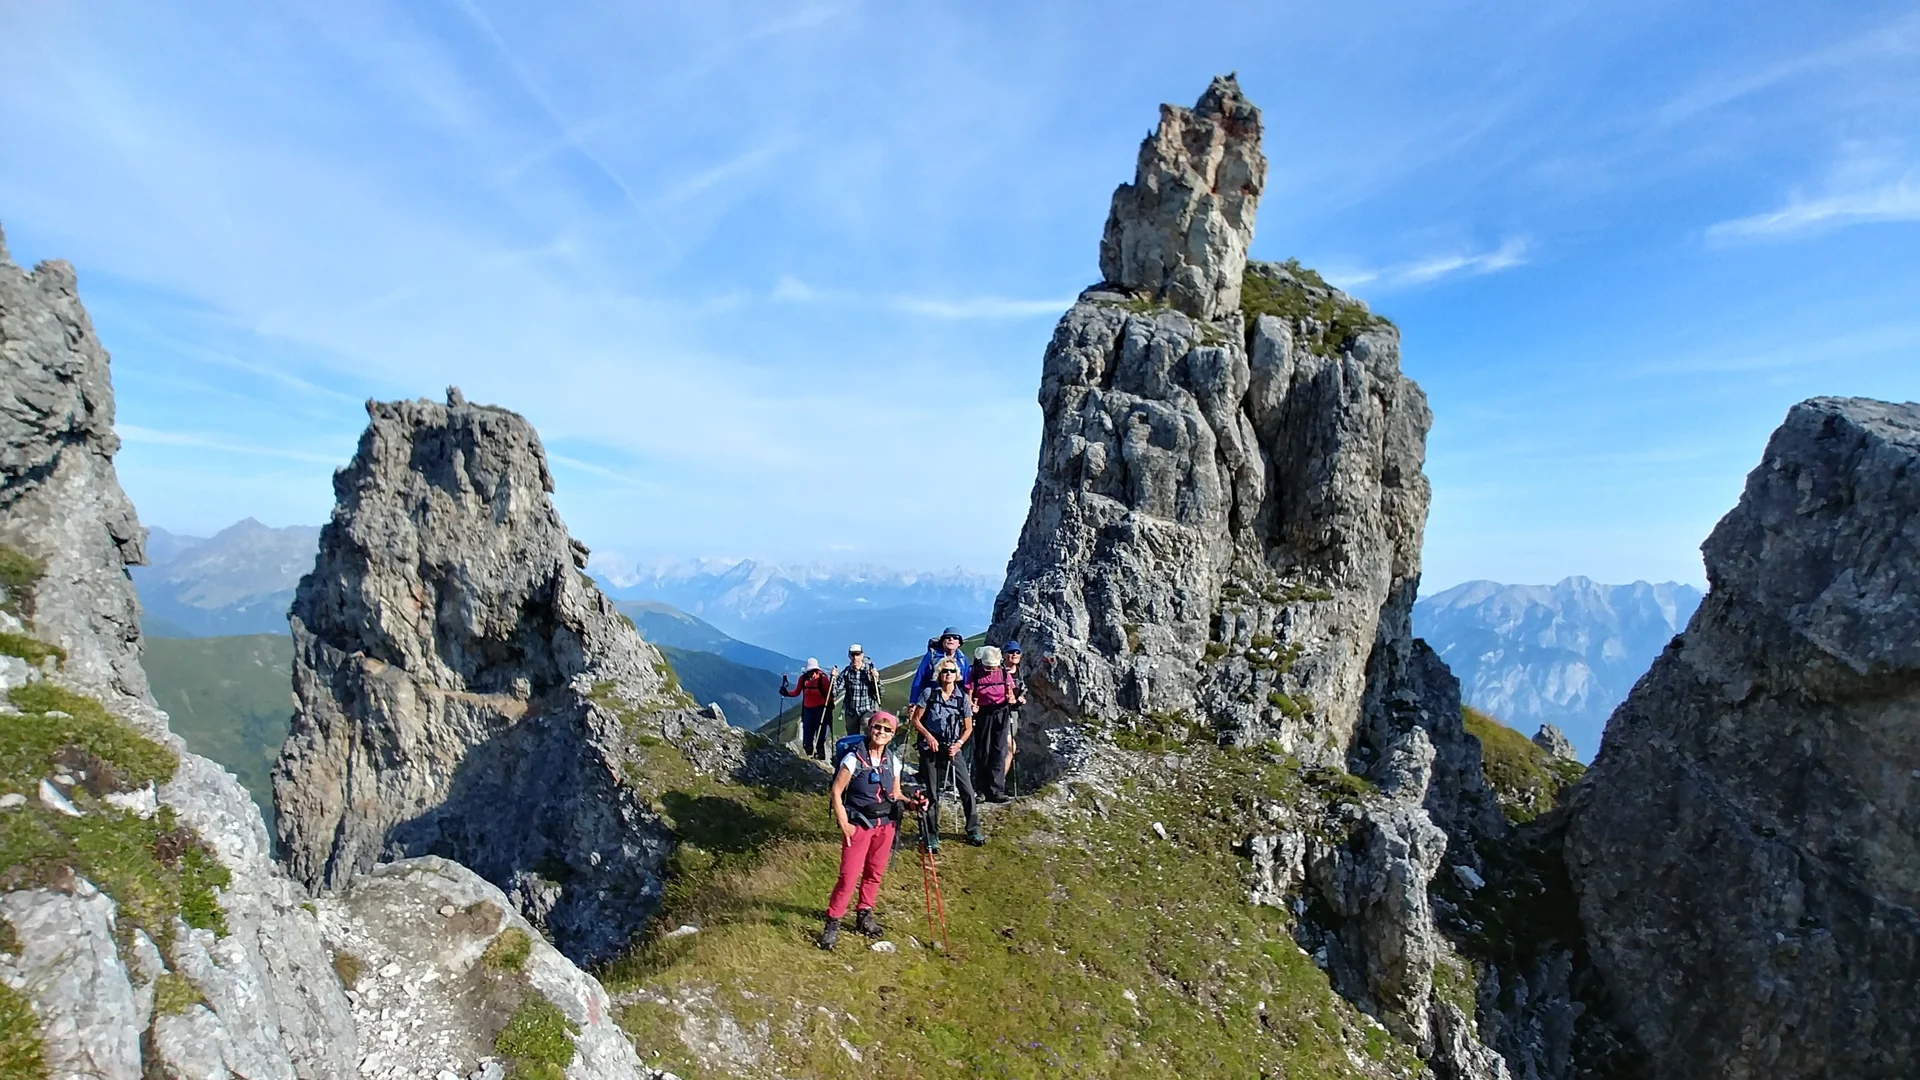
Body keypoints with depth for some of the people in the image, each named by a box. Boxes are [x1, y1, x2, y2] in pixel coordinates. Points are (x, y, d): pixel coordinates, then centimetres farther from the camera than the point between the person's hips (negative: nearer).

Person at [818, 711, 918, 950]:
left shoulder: (893, 761, 1)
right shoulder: (854, 757, -13)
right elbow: (835, 792, -9)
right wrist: (844, 824, -12)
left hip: (885, 824, 5)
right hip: (859, 824, -5)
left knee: (875, 873, 14)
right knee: (849, 876, -6)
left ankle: (864, 916, 33)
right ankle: (833, 922, 10)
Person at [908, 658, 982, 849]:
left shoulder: (963, 697, 1)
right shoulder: (929, 693, -2)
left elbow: (968, 727, 8)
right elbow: (915, 720, 0)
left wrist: (959, 743, -8)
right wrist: (928, 735, -14)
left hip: (953, 750, 1)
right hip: (931, 749, -1)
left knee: (967, 790, -2)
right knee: (931, 794, 4)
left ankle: (973, 831, 13)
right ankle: (932, 836, 16)